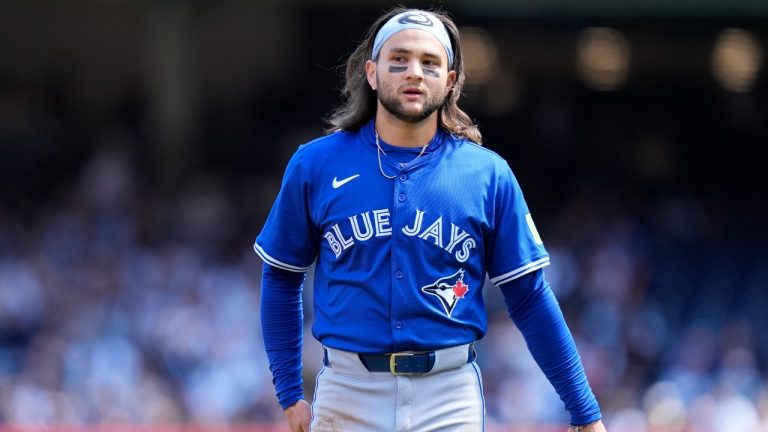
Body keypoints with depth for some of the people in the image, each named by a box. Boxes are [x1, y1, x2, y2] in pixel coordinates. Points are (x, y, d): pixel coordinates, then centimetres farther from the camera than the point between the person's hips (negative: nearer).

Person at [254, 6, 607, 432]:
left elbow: (529, 298, 3)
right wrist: (290, 396, 9)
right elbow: (281, 278, 12)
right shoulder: (316, 165, 2)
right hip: (349, 394, 1)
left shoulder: (489, 175, 1)